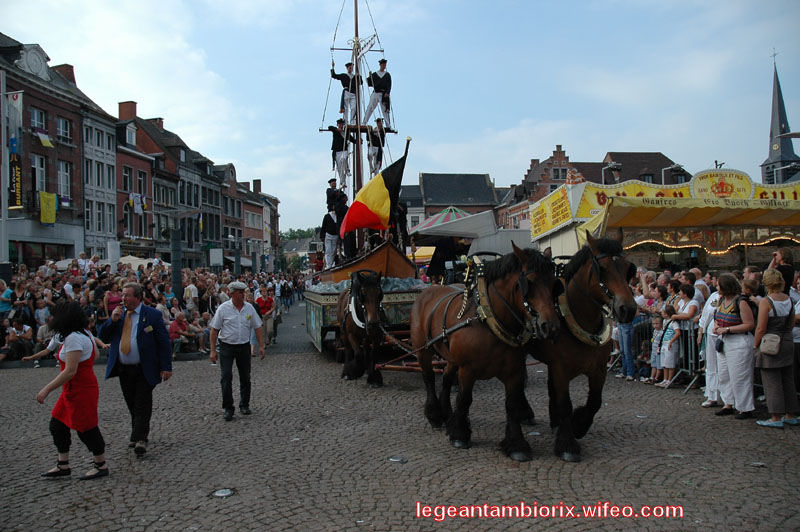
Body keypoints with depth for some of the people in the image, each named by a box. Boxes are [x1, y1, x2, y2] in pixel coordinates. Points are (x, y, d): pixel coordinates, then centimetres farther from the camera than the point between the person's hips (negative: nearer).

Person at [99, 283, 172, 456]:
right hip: (123, 369, 5)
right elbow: (103, 337, 6)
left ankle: (140, 439, 3)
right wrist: (112, 320, -11)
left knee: (142, 405, -2)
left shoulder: (152, 315, -7)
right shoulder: (118, 313, 8)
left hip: (144, 370, -5)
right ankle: (138, 435, 27)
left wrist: (166, 367, -11)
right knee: (132, 405, 14)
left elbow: (164, 342, -7)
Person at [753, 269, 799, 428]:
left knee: (772, 382, 0)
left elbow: (761, 329, -16)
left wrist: (755, 345, -4)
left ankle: (776, 418, 2)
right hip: (787, 344, 7)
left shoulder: (766, 302, -16)